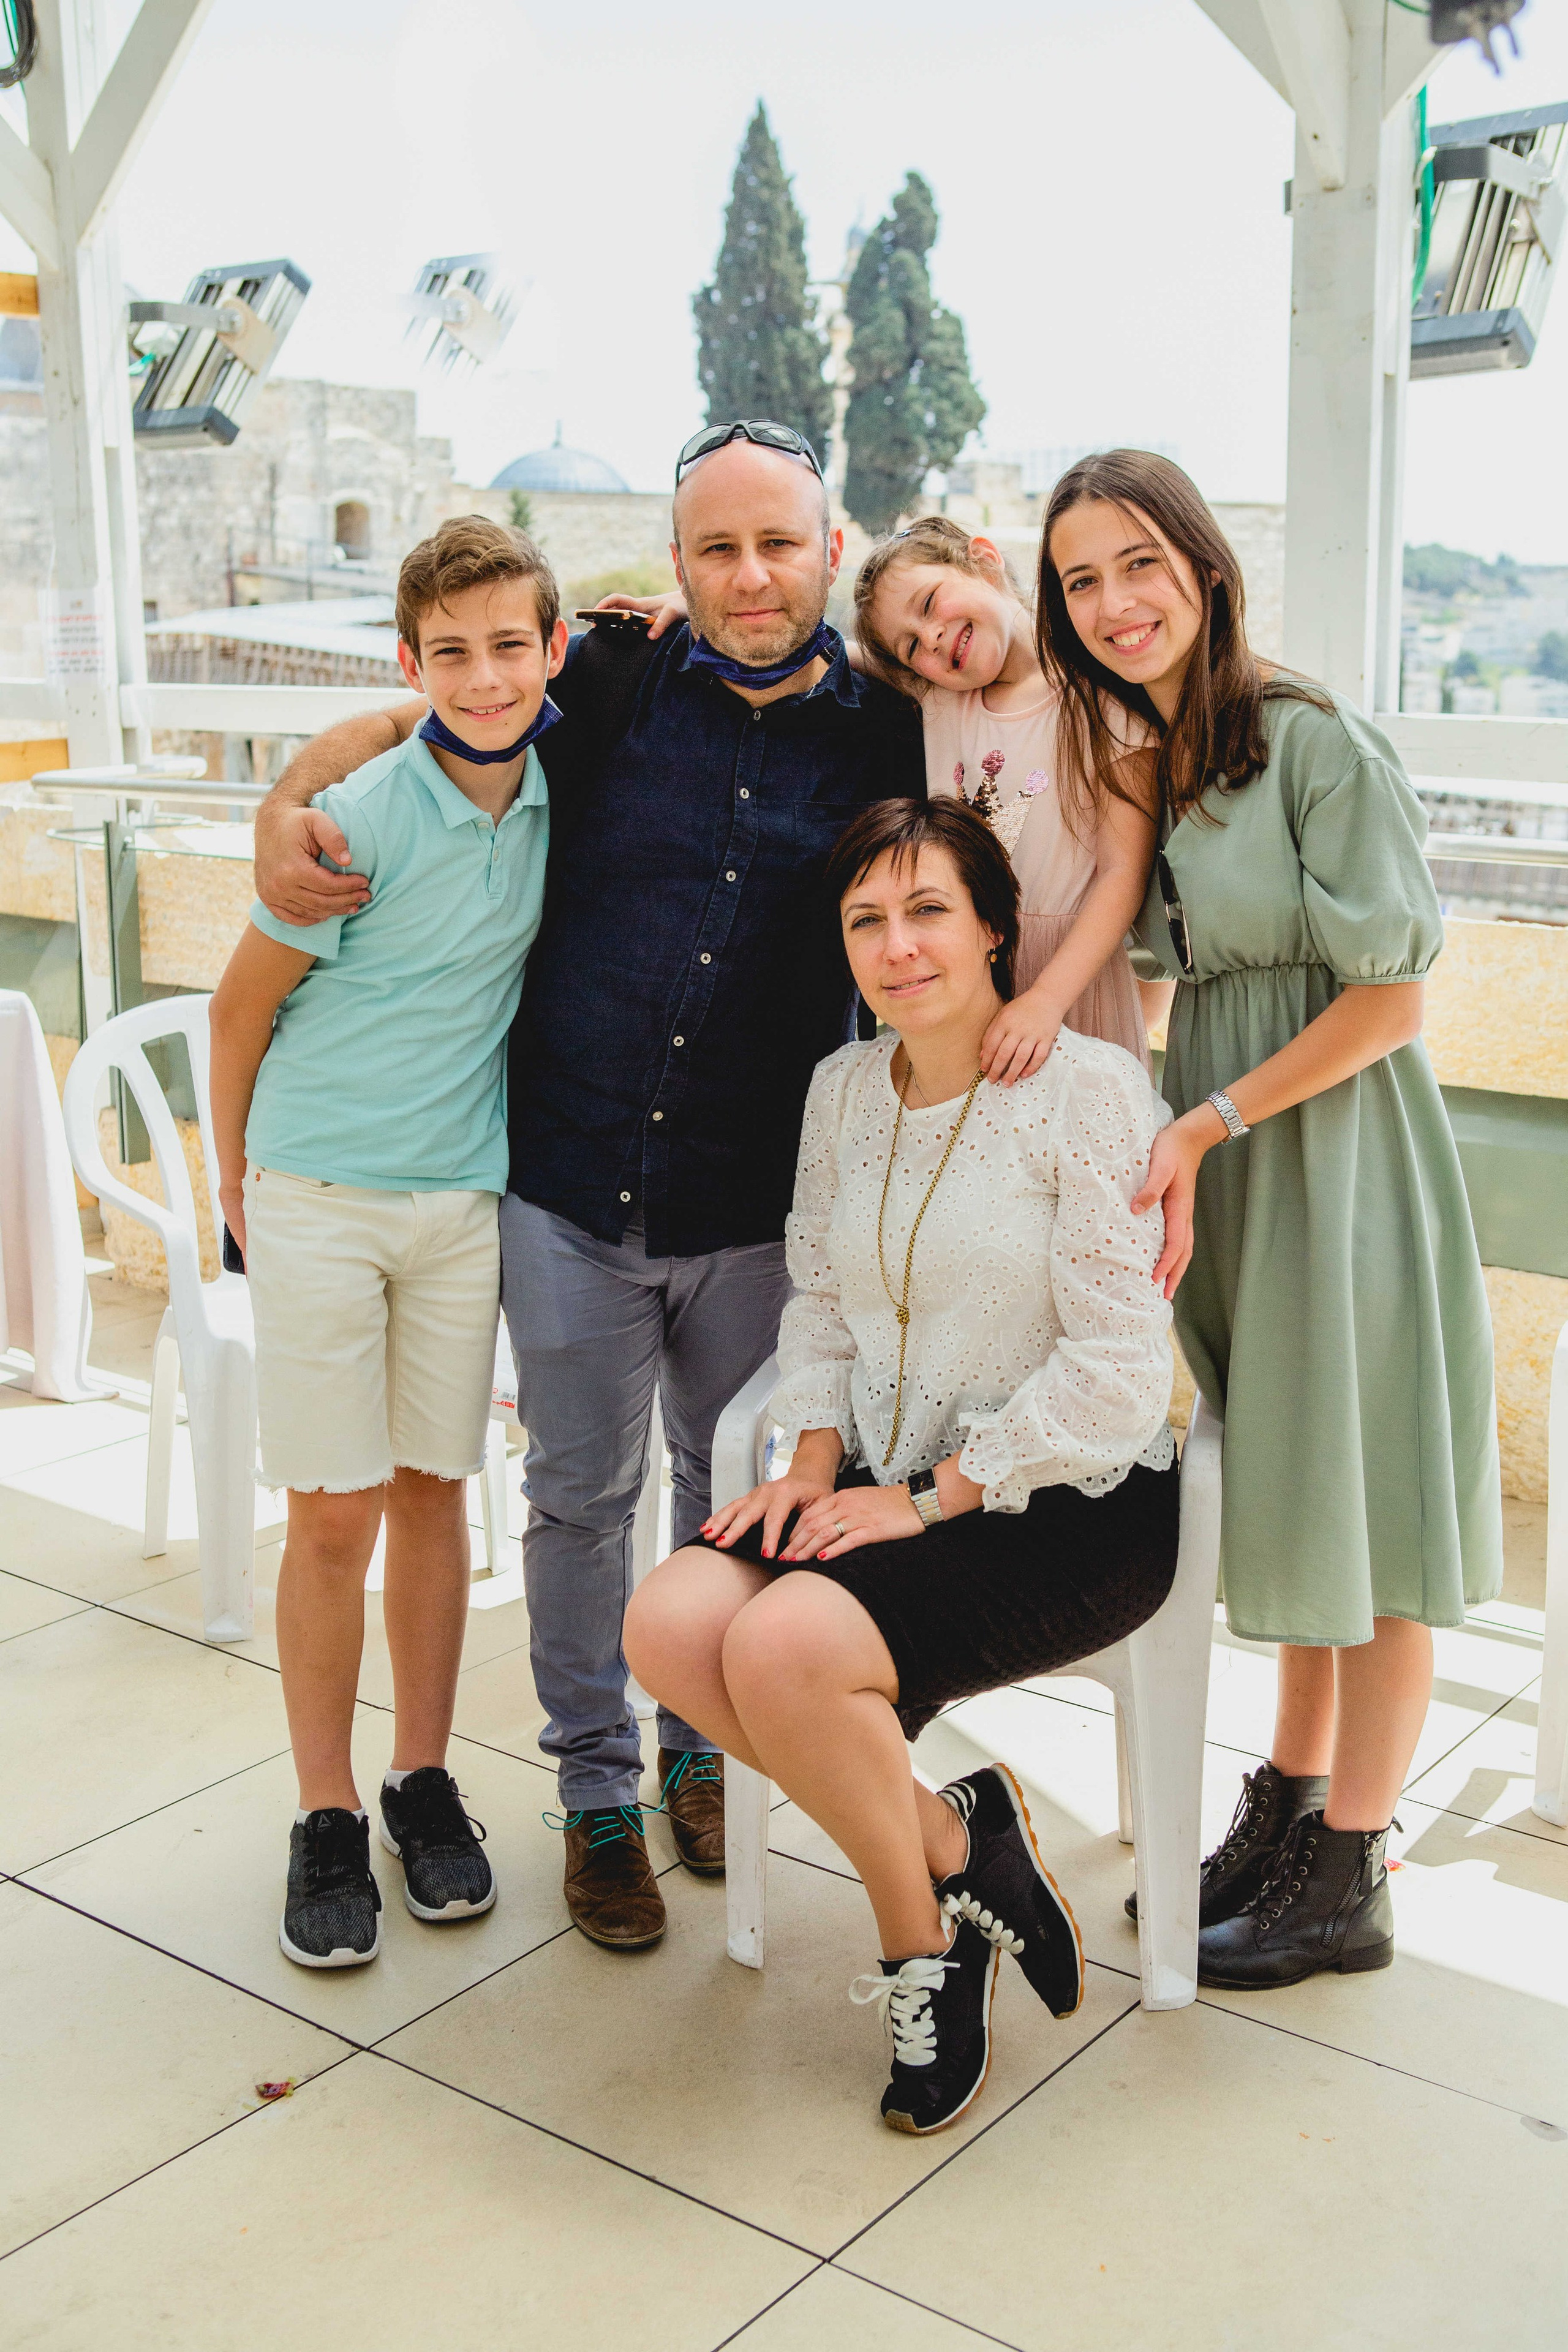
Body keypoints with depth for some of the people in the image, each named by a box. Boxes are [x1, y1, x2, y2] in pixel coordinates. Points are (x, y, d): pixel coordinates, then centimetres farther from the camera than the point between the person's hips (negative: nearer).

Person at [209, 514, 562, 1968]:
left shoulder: (553, 793, -2)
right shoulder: (358, 821, -17)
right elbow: (241, 1007, -6)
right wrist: (236, 1183, 3)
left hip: (464, 1196, 4)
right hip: (318, 1195, -4)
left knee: (432, 1492, 12)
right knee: (333, 1516, 1)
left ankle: (423, 1780, 27)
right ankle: (326, 1819, 16)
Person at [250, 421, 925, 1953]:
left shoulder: (885, 739, -1)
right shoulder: (606, 689, -1)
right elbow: (404, 723, 10)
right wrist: (288, 805, -6)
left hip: (758, 1211, 1)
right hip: (572, 1193, 0)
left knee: (735, 1496, 15)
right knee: (580, 1497, 10)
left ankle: (703, 1752, 39)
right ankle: (596, 1794, 29)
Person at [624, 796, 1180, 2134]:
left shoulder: (1086, 1090, -12)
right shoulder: (844, 1087, 9)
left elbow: (1118, 1372, -15)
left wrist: (932, 1496, -16)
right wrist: (817, 1461, 1)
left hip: (1073, 1511, -6)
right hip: (891, 1489, 7)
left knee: (786, 1646, -29)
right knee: (670, 1623, -19)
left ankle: (920, 1933, 0)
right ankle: (954, 1840, -1)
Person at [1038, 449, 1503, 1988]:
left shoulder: (1314, 741, -13)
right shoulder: (1134, 759, 9)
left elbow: (1390, 1001, -14)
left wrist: (1212, 1120, -17)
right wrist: (1183, 1148, -2)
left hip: (1335, 1139, -7)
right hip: (1213, 1142, 7)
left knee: (1355, 1494, 2)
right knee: (1274, 1488, 14)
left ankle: (1346, 1884, 14)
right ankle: (1289, 1805, 29)